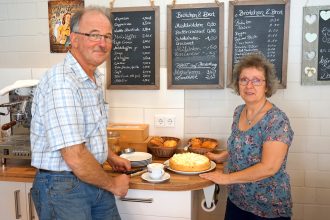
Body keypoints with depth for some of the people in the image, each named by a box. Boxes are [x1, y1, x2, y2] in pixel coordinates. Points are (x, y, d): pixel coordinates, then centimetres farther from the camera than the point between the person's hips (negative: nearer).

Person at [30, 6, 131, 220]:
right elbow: (75, 157, -27)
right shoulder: (61, 82, -24)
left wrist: (111, 157, 12)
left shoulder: (95, 78, 6)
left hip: (93, 178, 8)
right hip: (62, 186, -8)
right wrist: (113, 184, -13)